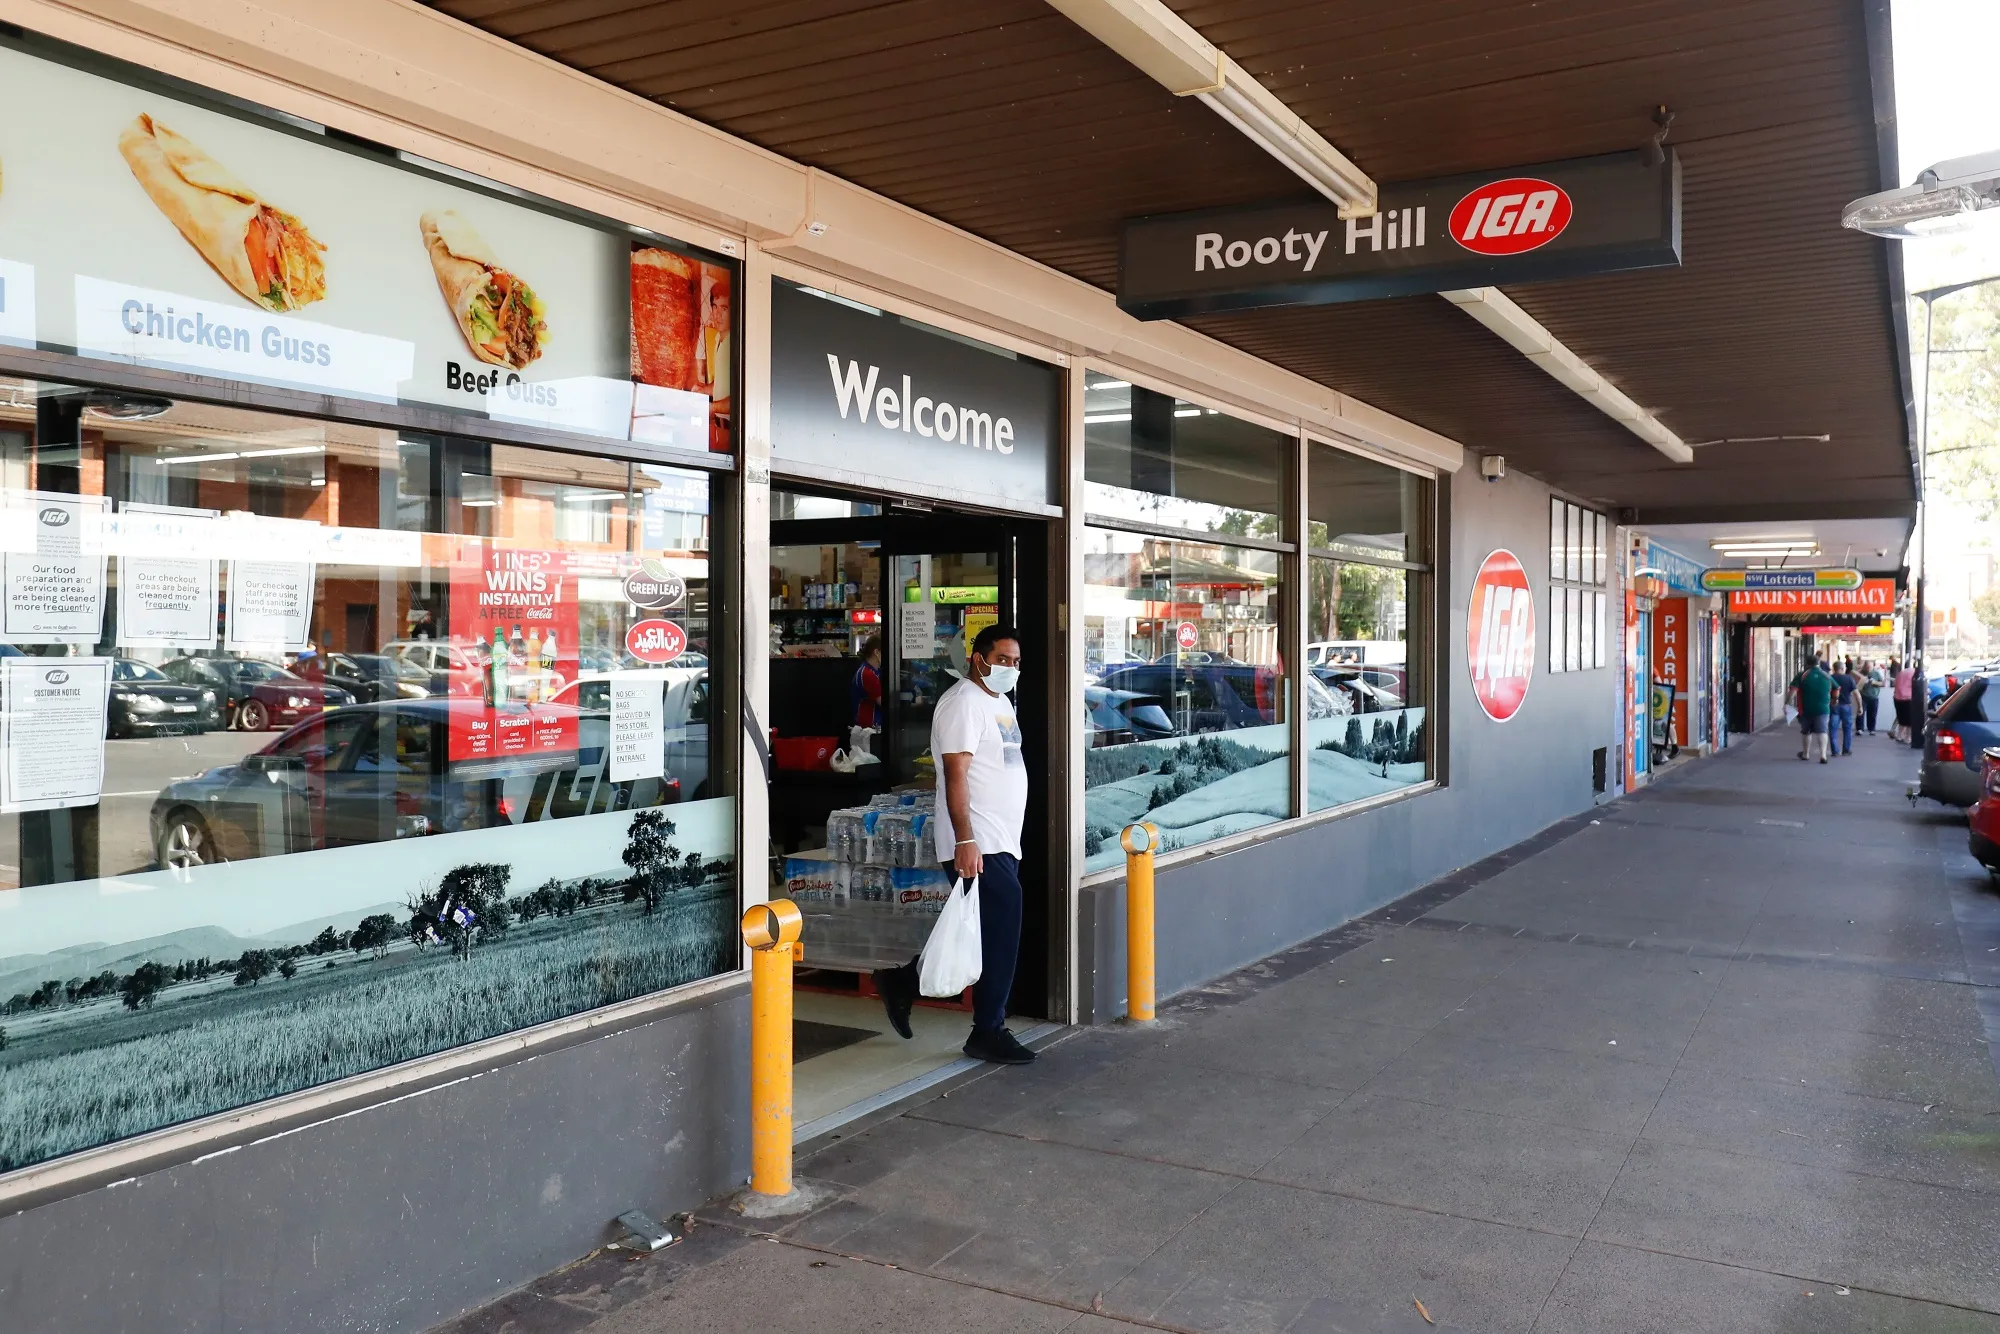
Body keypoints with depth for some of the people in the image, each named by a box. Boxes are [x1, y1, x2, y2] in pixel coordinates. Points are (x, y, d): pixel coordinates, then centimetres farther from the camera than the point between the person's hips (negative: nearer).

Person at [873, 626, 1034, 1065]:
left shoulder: (1000, 702, 19)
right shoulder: (963, 702, -11)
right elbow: (956, 774, -19)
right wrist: (965, 840, -25)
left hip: (1002, 843, 10)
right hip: (977, 846, -10)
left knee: (981, 935, 12)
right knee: (1000, 933, -8)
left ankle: (902, 983, 25)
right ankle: (988, 1032, 3)